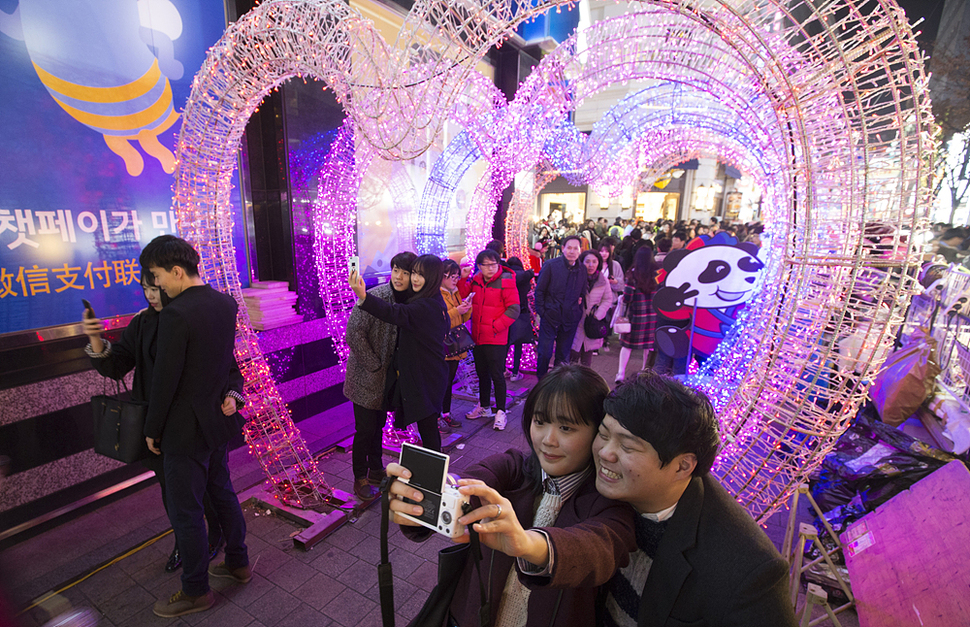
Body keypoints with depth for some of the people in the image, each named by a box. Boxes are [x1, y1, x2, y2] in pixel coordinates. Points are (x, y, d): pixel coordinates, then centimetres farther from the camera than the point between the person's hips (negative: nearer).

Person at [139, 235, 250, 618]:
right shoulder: (226, 303, 1)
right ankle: (238, 563, 39)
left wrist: (152, 430, -6)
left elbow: (164, 380, -18)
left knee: (185, 511, 9)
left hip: (186, 429, -8)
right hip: (219, 418, 8)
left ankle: (196, 591, 27)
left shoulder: (176, 314, -23)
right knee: (222, 491, 22)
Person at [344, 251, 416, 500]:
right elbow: (353, 334, -21)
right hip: (366, 377, -6)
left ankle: (376, 472, 36)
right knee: (365, 429, 4)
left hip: (387, 377, 6)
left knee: (378, 425, 19)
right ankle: (360, 479, 23)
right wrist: (375, 367, -16)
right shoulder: (374, 297, -20)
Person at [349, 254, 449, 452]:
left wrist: (363, 297, -55)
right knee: (428, 428, 21)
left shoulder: (426, 307, -24)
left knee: (427, 429, 1)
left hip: (424, 379, -10)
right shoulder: (436, 303, 8)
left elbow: (395, 313, -40)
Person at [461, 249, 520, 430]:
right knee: (482, 373, 19)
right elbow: (464, 295, -3)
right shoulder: (476, 280, 7)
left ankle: (500, 412, 17)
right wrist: (462, 279, -14)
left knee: (497, 375, 1)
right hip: (478, 337, 6)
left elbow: (513, 309, -15)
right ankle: (484, 407, 36)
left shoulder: (505, 281, -12)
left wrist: (495, 326, -17)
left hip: (496, 339, -6)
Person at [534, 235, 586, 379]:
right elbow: (539, 290, -2)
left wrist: (578, 313, 4)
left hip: (570, 319, 3)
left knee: (563, 355, 12)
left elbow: (582, 293, 13)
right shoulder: (550, 265, -6)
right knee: (544, 353, -2)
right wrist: (542, 312, -6)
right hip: (550, 317, -3)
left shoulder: (582, 270, 4)